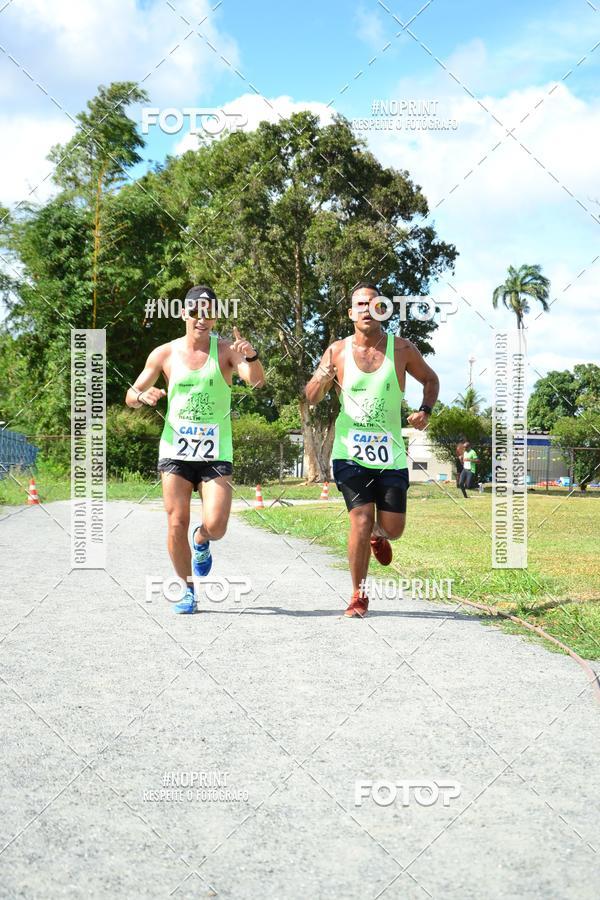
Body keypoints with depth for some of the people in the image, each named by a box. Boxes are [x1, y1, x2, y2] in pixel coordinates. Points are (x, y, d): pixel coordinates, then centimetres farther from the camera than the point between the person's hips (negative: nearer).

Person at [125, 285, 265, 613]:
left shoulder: (226, 350, -2)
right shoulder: (164, 354, 2)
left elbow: (256, 381, -20)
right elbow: (130, 396, 9)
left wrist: (252, 358, -41)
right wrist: (143, 396, -15)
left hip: (216, 454, -1)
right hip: (175, 451, 1)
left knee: (215, 526, -11)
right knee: (177, 525, -2)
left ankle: (202, 543, 26)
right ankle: (187, 589, 18)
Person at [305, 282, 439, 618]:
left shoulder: (402, 349, -1)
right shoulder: (338, 351, -1)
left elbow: (430, 379, 15)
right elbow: (311, 399, 3)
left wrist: (426, 411, -3)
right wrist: (322, 380, -19)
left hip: (391, 453, 1)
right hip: (351, 452, -1)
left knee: (393, 528, 2)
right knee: (361, 521, -13)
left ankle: (377, 535, 42)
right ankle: (359, 597, 4)